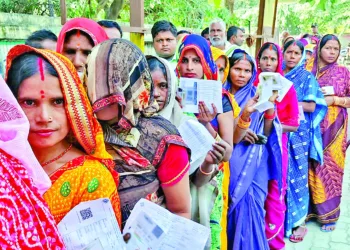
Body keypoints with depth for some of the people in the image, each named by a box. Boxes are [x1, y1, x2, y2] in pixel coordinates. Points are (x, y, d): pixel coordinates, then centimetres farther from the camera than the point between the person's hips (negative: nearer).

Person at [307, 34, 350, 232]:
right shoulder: (308, 70, 5)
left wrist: (334, 100, -12)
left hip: (334, 128, -1)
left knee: (330, 167, 2)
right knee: (312, 167, 2)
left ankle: (330, 214, 16)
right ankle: (310, 208, 18)